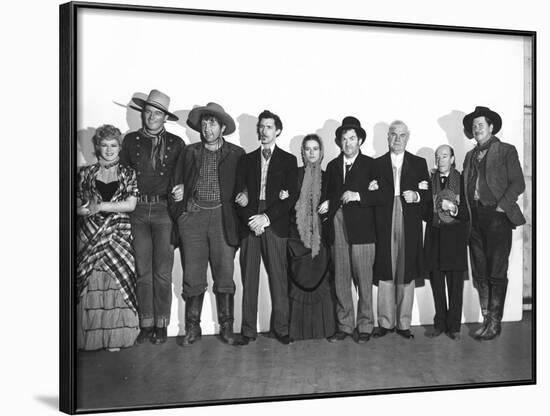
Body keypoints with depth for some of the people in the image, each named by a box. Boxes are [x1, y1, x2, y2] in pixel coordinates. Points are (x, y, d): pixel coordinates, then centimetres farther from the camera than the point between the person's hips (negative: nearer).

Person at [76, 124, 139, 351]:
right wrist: (87, 209, -11)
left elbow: (131, 205, -4)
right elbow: (77, 206, 10)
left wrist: (100, 207, -9)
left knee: (116, 281, -8)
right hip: (89, 236, 1)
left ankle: (115, 336, 0)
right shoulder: (85, 173, 11)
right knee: (90, 284, -4)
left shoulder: (128, 174, 7)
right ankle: (90, 336, 6)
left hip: (118, 236, -1)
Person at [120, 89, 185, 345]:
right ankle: (146, 325, 11)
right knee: (143, 271, 3)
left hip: (164, 210, -1)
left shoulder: (176, 144, 6)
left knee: (163, 272, 0)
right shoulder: (131, 140, 10)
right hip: (138, 211, 2)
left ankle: (161, 325, 10)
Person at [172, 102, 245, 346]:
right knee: (193, 276, 1)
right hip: (193, 217, 2)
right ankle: (192, 328, 11)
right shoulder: (189, 152, 15)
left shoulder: (236, 154, 9)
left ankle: (226, 327, 10)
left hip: (223, 218, -1)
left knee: (224, 275, -1)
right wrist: (180, 191, -2)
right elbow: (177, 183, 18)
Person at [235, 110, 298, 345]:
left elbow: (291, 197, 1)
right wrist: (250, 219, -7)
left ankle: (281, 328, 6)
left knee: (278, 278, -3)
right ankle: (248, 330, 6)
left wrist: (267, 217, -10)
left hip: (275, 225, -2)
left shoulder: (288, 160, 10)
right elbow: (239, 195, 9)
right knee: (248, 279, 0)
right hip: (249, 224, 2)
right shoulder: (247, 160, 17)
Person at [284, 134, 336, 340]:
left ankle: (322, 327, 8)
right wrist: (285, 198, -12)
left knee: (320, 280, 0)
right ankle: (299, 329, 6)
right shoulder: (295, 174, 7)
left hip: (320, 236, 1)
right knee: (299, 280, -2)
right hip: (297, 235, -1)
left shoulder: (326, 177, 10)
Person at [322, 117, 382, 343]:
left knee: (363, 279, -1)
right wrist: (328, 203, -2)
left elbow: (380, 195, -2)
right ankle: (344, 326, 15)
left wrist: (358, 195, -15)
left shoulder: (370, 164, 6)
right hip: (337, 226, 4)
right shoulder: (333, 165, 19)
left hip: (361, 227, -4)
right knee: (340, 279, 5)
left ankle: (364, 326, 11)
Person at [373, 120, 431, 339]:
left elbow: (429, 194, 8)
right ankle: (385, 322, 11)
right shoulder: (377, 164, 11)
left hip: (409, 227, 0)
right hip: (384, 227, 0)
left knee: (407, 274, 2)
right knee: (385, 274, 0)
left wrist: (417, 195, -10)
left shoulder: (419, 163, 13)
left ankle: (403, 323, 11)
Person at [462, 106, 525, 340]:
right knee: (480, 274, 6)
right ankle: (486, 319, 15)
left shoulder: (506, 151, 2)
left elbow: (518, 184, -4)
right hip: (476, 219, 5)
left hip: (497, 217, -5)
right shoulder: (470, 156, 18)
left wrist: (501, 207, -13)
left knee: (497, 274, -3)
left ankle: (495, 323, 4)